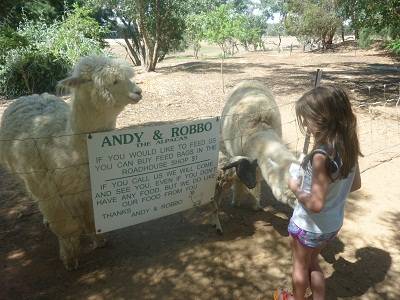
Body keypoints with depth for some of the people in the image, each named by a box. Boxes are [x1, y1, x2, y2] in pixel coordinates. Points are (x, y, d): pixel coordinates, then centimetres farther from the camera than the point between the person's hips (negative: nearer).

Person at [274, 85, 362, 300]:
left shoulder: (321, 156, -33)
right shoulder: (349, 146, -10)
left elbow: (316, 204, -30)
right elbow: (355, 184, 4)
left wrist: (296, 188, -14)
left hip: (309, 226, -6)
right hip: (333, 224, 6)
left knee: (300, 266, 23)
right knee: (313, 263, 30)